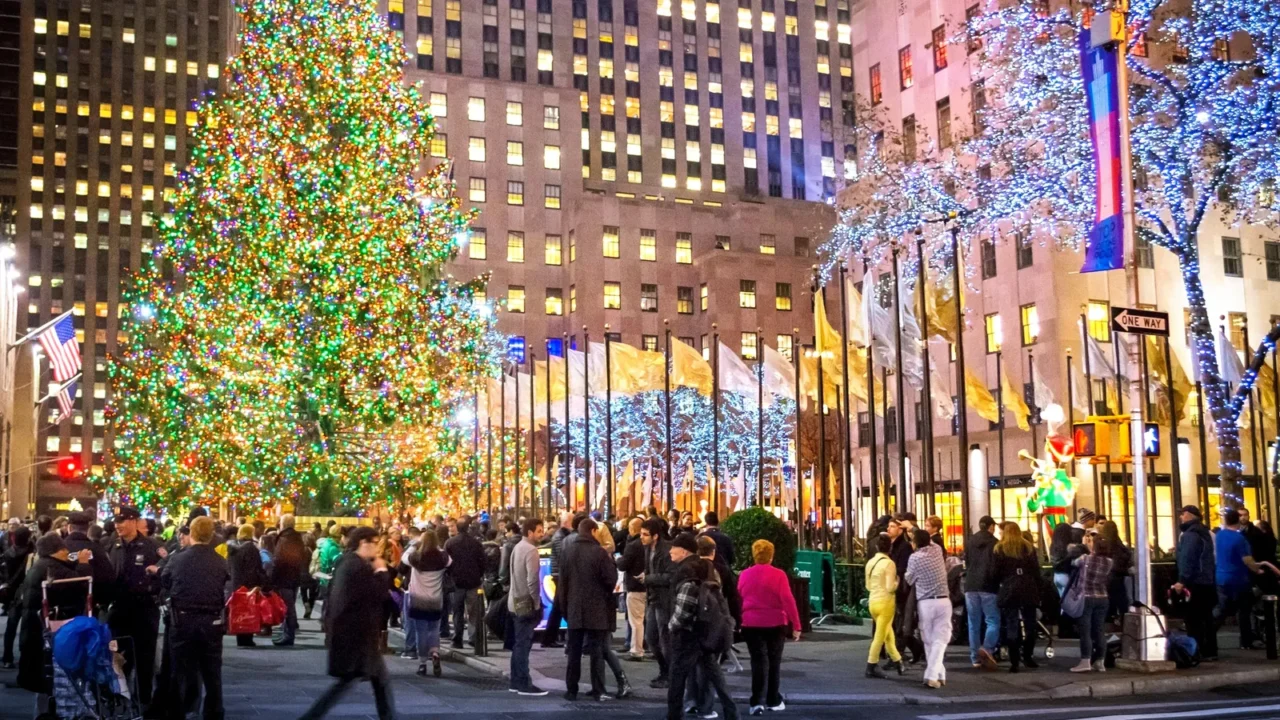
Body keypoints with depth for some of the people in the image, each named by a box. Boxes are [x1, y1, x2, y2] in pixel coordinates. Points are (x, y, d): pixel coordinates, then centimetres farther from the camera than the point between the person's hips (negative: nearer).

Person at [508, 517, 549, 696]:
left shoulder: (518, 547, 12)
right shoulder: (530, 550, -17)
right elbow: (532, 580, -23)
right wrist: (537, 603, -12)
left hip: (516, 602, 9)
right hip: (526, 604, -9)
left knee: (518, 644, 14)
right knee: (523, 644, -6)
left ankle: (516, 682, 19)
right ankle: (524, 685, -2)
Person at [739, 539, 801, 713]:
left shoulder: (744, 575, 4)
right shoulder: (778, 575, -8)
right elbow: (788, 600, -12)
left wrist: (739, 622, 21)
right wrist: (796, 625, -9)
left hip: (751, 624, 2)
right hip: (775, 624, -2)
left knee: (758, 662, 1)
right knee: (774, 662, 12)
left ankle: (758, 702, -10)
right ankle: (773, 700, 19)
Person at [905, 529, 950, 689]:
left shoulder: (915, 557, -7)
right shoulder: (937, 550, 3)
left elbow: (909, 580, 5)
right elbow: (929, 541, 27)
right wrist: (919, 532, 38)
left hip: (925, 603, -2)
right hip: (943, 601, 2)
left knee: (929, 641, 11)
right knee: (940, 640, 0)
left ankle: (938, 674, 16)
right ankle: (933, 675, -12)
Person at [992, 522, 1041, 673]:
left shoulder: (999, 549, 1)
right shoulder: (1029, 547, 11)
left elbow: (995, 574, -2)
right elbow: (1036, 571, 7)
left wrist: (998, 587, 15)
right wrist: (1037, 591, 8)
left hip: (1008, 591, -2)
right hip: (1028, 590, 3)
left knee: (1012, 626, -2)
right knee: (1030, 624, 12)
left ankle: (1014, 662, -5)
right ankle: (1027, 657, 16)